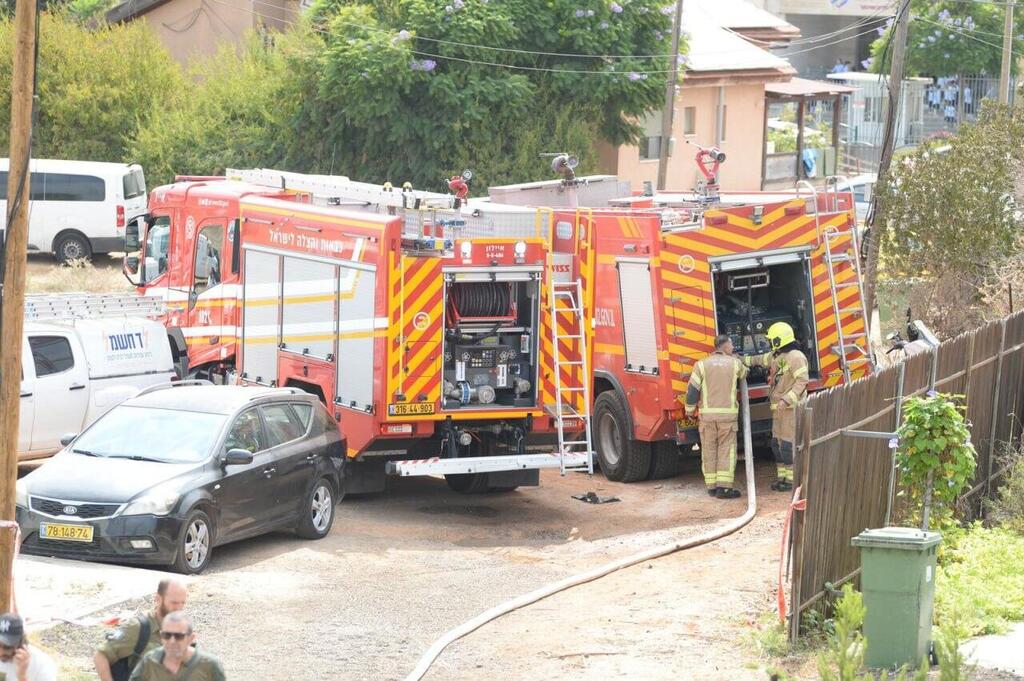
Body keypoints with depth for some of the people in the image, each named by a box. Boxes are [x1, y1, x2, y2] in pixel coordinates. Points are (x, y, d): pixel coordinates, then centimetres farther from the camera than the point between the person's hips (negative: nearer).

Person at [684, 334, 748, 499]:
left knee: (709, 450, 9)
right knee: (726, 449, 1)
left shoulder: (701, 365, 0)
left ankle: (712, 486, 12)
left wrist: (690, 409, 10)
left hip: (707, 414, 1)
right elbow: (744, 374, 25)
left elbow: (692, 389, -2)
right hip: (728, 413, -1)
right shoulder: (734, 363, 2)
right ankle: (724, 486, -7)